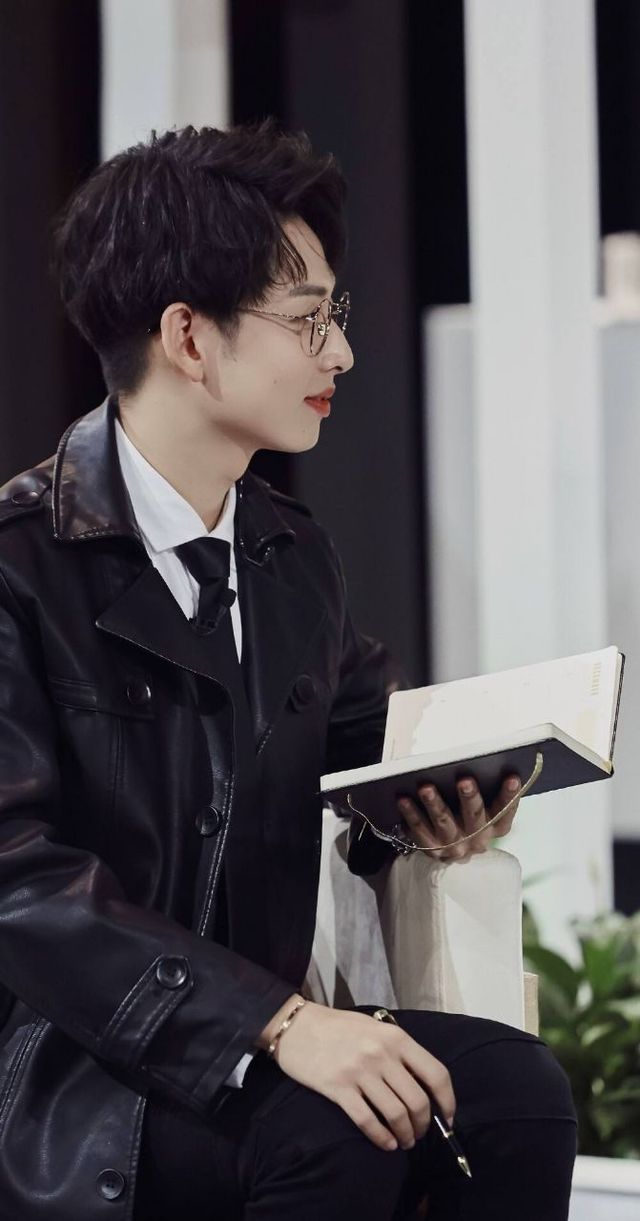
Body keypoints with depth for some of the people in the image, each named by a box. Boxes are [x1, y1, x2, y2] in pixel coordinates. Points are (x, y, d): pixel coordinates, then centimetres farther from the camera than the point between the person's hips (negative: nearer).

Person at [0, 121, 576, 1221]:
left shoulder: (296, 559, 10)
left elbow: (365, 712, 29)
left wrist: (431, 799, 3)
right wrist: (273, 1024, -30)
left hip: (248, 1040, 7)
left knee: (511, 1083, -18)